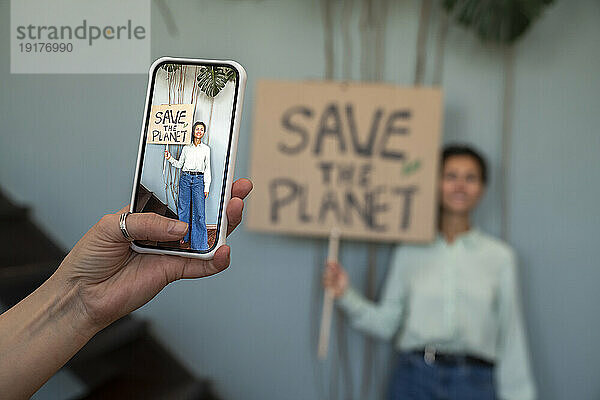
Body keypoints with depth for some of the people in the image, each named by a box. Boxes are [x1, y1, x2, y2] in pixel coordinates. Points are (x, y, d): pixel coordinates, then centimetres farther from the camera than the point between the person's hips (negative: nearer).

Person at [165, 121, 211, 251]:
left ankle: (199, 243, -3)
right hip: (185, 178, 2)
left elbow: (207, 169, 6)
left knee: (199, 212, -7)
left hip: (199, 179, -2)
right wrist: (170, 158, -1)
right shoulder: (186, 148, 11)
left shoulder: (206, 149, 7)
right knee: (183, 209, 5)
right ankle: (184, 236, 20)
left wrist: (206, 187, 0)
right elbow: (179, 164, 16)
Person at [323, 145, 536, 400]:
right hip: (414, 378, 0)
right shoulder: (408, 252, 3)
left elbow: (511, 338, 5)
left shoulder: (500, 256, 3)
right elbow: (386, 322, 3)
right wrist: (345, 296, -9)